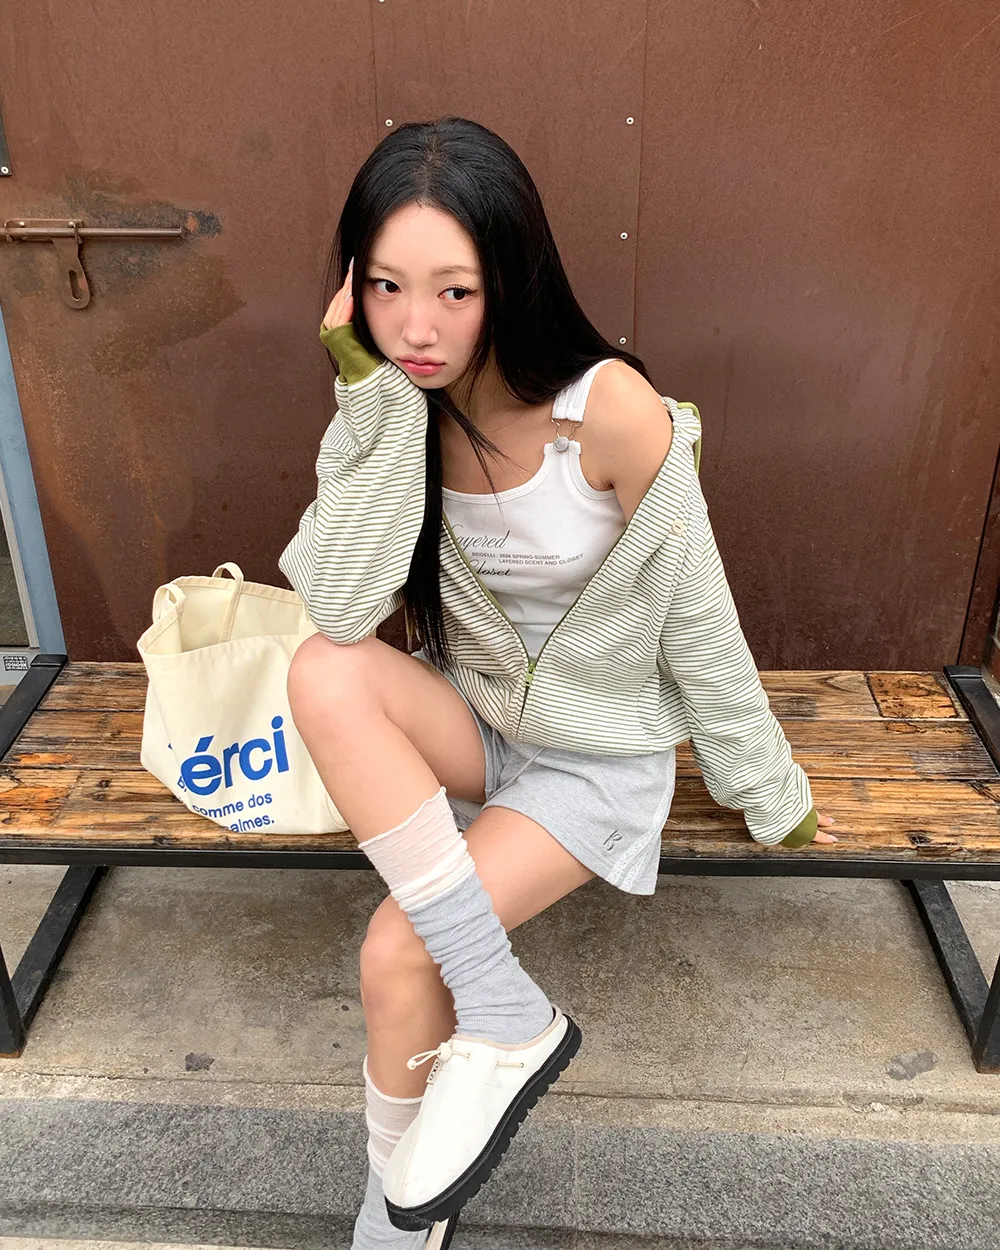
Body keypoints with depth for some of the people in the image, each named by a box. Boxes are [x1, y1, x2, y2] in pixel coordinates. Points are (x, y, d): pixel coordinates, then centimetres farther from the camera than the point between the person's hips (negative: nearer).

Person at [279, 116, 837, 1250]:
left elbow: (697, 618, -13)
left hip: (599, 752, -4)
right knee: (323, 675, -27)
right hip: (473, 723, 5)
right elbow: (338, 607, -21)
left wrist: (771, 798, -2)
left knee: (395, 953, -21)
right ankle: (507, 1015, -15)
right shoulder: (396, 409, -8)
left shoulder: (609, 410, -23)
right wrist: (372, 394, -26)